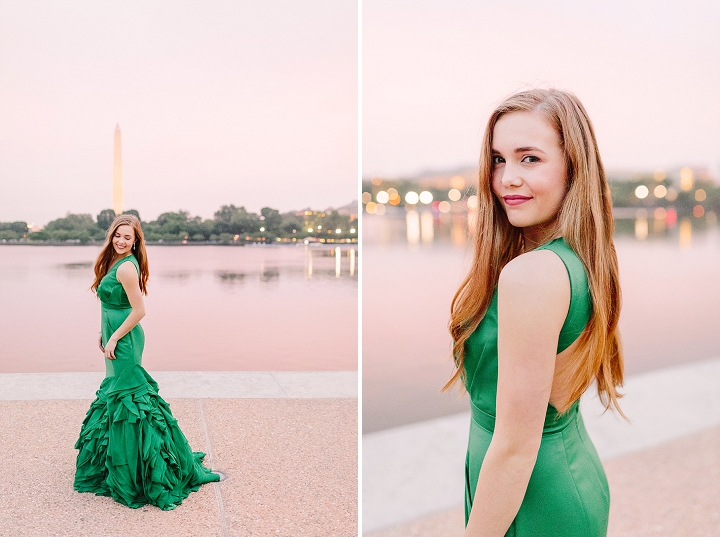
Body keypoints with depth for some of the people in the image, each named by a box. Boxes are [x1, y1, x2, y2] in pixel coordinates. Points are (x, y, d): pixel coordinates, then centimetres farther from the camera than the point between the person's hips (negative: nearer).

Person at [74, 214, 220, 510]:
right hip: (116, 335, 10)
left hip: (124, 340, -10)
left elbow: (139, 311, -21)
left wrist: (114, 338, -16)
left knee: (126, 397, -3)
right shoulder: (116, 262, 10)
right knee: (115, 393, 18)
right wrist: (104, 333, 18)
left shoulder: (126, 267, -19)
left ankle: (129, 476, 8)